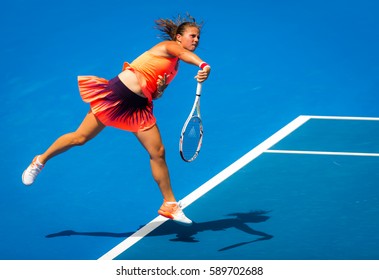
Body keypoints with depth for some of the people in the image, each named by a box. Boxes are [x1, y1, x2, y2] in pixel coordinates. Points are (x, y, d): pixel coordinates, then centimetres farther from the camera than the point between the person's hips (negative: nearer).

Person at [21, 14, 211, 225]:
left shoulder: (175, 67, 14)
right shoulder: (169, 46, -8)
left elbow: (154, 95, 13)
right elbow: (186, 54, -33)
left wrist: (159, 91, -11)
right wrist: (203, 65, -52)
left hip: (139, 107, 7)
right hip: (117, 93, -7)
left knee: (158, 152, -2)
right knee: (79, 138, 3)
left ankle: (170, 205, 7)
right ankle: (40, 161, 25)